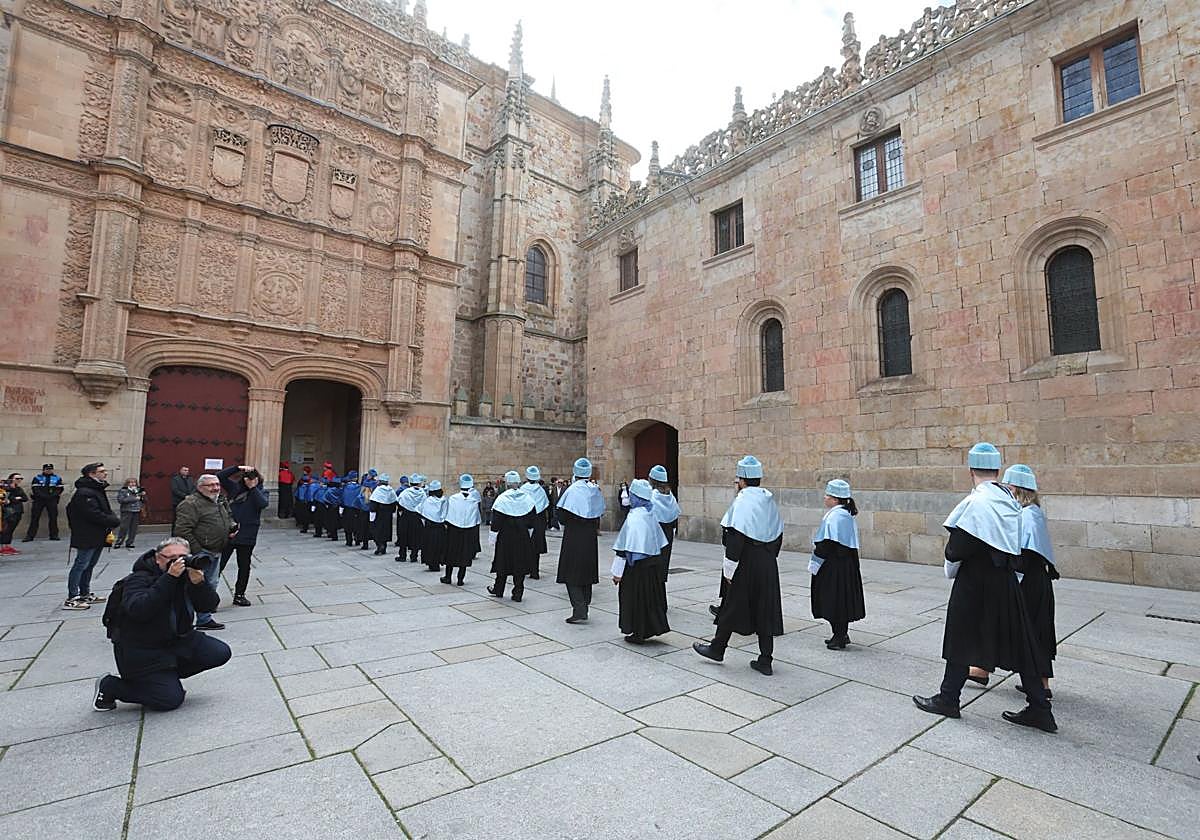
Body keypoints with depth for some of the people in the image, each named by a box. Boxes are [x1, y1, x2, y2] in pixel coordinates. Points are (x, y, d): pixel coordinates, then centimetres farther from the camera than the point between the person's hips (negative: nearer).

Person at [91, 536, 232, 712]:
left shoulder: (187, 575, -1)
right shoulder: (139, 579, -16)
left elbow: (210, 605, -9)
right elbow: (138, 610, -35)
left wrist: (199, 582, -28)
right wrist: (169, 578, -39)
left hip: (179, 640, 6)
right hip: (141, 650, -6)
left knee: (221, 653, -7)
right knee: (171, 699, -11)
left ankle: (168, 676, 13)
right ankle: (108, 686, 11)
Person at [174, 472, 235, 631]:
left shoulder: (221, 501, 15)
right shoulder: (191, 504, -14)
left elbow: (229, 517, 32)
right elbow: (182, 530, -20)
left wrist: (232, 527, 10)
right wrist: (196, 551, -21)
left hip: (215, 553, 9)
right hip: (199, 554, -9)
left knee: (211, 586, 14)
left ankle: (204, 619, 25)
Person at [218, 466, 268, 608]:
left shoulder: (260, 492, 2)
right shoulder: (235, 487, 2)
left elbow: (263, 503, -19)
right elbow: (220, 476, -6)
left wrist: (253, 488, -18)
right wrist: (237, 468, -15)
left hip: (247, 536, 1)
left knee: (244, 566, 13)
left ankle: (239, 595, 27)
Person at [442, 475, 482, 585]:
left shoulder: (453, 498, -12)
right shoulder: (475, 499, -10)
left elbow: (448, 518, -6)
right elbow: (478, 519, -2)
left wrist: (447, 526, 10)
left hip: (454, 530, 0)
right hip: (470, 532, 0)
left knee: (451, 553, 15)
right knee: (465, 554, 10)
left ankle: (448, 577, 24)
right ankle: (460, 579, 13)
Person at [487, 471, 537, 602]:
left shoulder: (501, 499, -11)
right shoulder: (527, 497, 1)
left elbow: (496, 521, -10)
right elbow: (532, 518, 7)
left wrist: (492, 537, -2)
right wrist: (528, 534, 18)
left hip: (505, 537, -2)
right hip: (523, 537, 2)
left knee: (503, 562, 12)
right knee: (520, 563, 8)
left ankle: (498, 590, 27)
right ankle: (518, 592, 10)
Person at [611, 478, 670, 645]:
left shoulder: (634, 517, -20)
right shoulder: (651, 514, 2)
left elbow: (625, 547, -19)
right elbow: (659, 542, 10)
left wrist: (617, 572, -12)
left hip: (637, 565, -7)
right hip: (654, 563, 7)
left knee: (636, 597, 7)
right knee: (651, 595, 16)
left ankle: (638, 634, 17)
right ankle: (652, 627, 26)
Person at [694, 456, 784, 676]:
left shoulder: (742, 501, -16)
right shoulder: (769, 500, 6)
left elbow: (736, 537, -21)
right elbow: (778, 534, 13)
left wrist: (729, 569, -16)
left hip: (746, 564, -6)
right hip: (768, 565, 6)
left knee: (733, 606, 8)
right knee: (765, 609, 11)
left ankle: (717, 648, 25)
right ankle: (765, 661, 16)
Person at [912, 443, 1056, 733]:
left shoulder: (975, 503, -20)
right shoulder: (1010, 501, 3)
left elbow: (957, 548, -20)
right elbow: (1016, 544, 11)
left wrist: (951, 564, -1)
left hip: (975, 583, -7)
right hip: (1006, 580, 7)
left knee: (962, 639, 6)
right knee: (1016, 641, 14)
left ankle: (948, 699, 19)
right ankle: (1039, 709, 21)